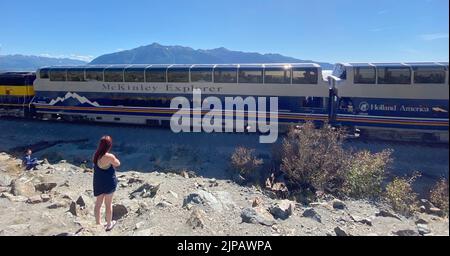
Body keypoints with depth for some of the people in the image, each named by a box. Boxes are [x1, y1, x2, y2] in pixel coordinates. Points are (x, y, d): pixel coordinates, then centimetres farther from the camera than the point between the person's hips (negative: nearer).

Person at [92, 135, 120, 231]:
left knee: (98, 203, 18)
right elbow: (117, 164, -9)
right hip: (109, 183, -5)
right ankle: (109, 225, 27)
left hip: (98, 182, 6)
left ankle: (98, 223, 33)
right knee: (108, 204, 11)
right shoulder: (110, 157, -26)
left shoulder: (96, 155, -6)